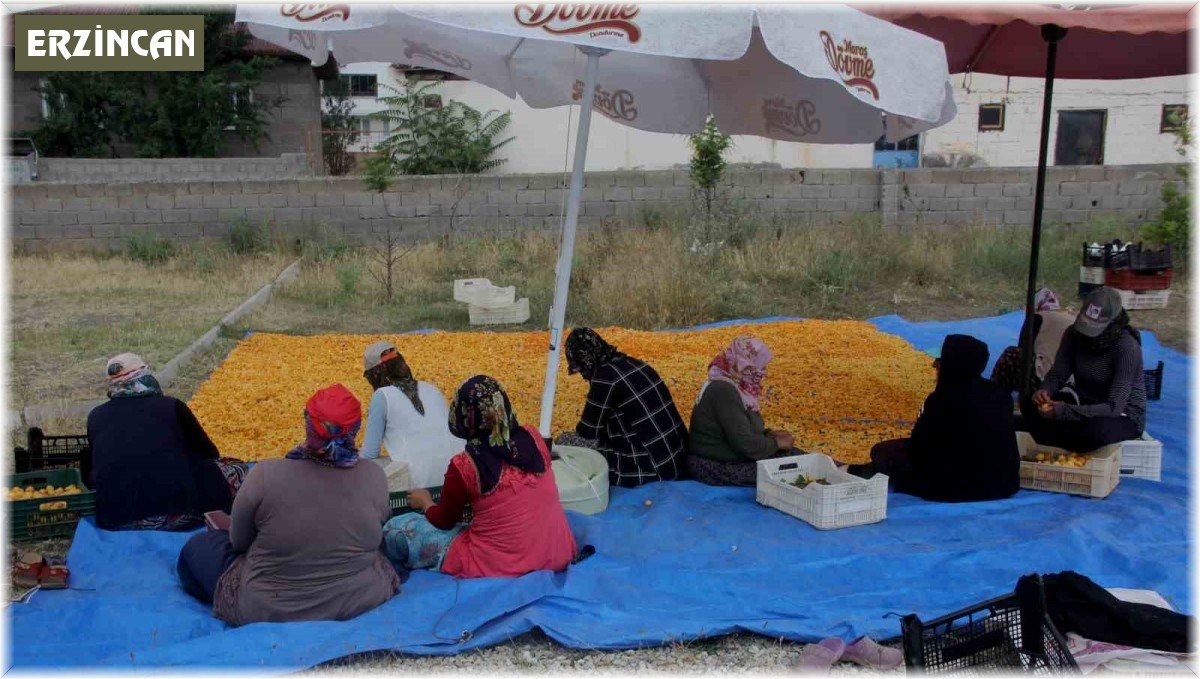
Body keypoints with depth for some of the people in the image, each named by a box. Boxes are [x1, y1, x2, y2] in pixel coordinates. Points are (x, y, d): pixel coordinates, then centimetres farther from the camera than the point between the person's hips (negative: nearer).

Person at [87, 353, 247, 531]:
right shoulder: (171, 406, 2)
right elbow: (209, 454, 12)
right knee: (237, 468, 17)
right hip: (179, 511, -3)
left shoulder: (96, 416, 11)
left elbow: (91, 477, 22)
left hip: (115, 520, 4)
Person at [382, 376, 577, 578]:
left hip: (497, 567, -4)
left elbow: (444, 522, 3)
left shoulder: (463, 466, -15)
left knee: (394, 529, 7)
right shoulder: (533, 438, -2)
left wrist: (425, 502, 25)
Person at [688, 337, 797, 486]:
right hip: (716, 468, -10)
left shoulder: (732, 385, 5)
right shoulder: (724, 390, -24)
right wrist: (776, 443, -12)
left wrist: (769, 434, 2)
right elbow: (745, 444, -28)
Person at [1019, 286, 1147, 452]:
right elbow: (1058, 373, -7)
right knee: (1031, 404, -19)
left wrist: (1064, 411, -44)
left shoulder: (1127, 347, -27)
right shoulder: (1075, 333, -11)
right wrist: (1045, 390, -33)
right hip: (1085, 401, 5)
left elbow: (1114, 407, -32)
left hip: (1124, 414, -5)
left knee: (1093, 430, -38)